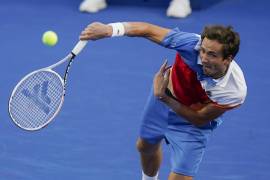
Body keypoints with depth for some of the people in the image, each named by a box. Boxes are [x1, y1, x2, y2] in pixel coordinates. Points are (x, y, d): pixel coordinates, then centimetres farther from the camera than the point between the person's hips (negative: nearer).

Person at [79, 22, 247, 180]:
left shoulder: (235, 91, -38)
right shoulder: (194, 44, -37)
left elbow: (199, 119, -26)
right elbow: (149, 30, -27)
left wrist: (163, 97, -33)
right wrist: (109, 29, -40)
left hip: (193, 122, -3)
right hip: (163, 98, 3)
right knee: (146, 147, 28)